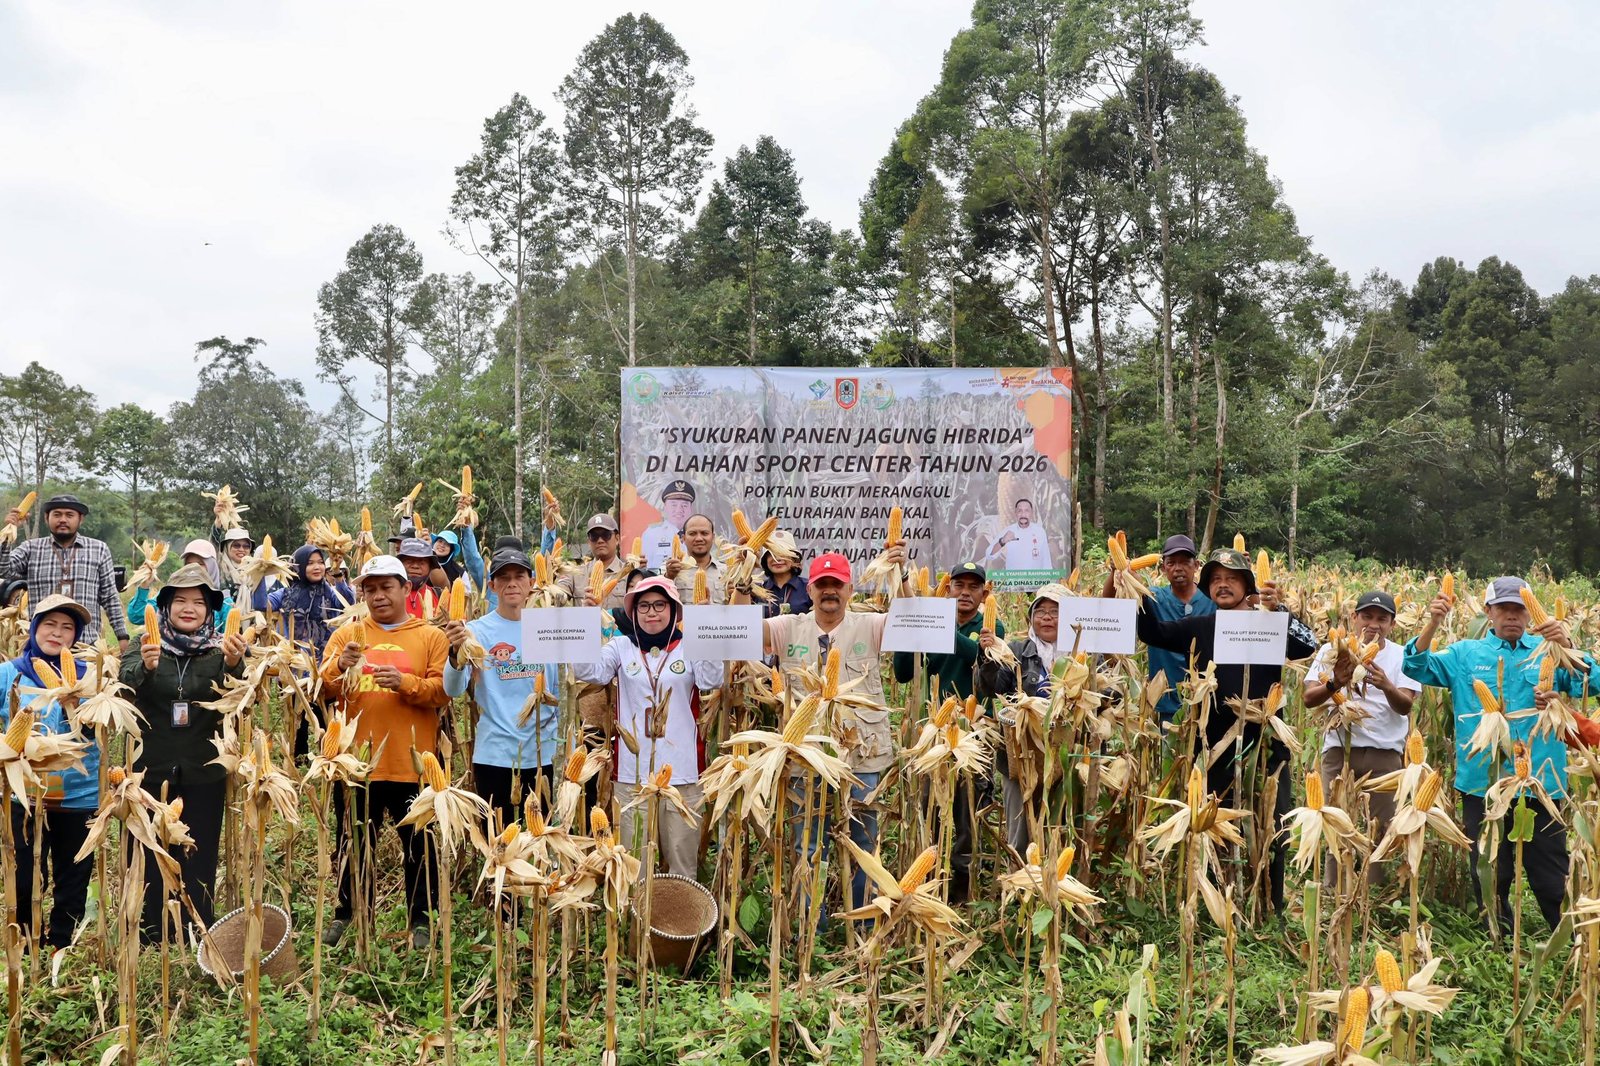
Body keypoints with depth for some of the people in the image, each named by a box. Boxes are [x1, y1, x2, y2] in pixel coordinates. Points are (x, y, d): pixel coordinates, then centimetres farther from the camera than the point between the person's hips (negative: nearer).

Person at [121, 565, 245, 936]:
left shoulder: (220, 649, -1)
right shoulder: (147, 646, 0)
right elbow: (127, 680, -20)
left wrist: (234, 666, -41)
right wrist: (145, 667, -43)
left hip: (203, 774, 0)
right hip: (151, 770, 0)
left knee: (199, 858, 4)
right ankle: (150, 931, 19)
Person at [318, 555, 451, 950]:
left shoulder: (431, 636, 3)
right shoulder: (346, 634, 9)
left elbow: (442, 691, -7)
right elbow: (323, 691, 1)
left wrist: (404, 682, -22)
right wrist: (339, 666, -18)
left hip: (414, 763, -2)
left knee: (418, 846, 7)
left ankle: (420, 919, 19)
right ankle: (348, 914, 27)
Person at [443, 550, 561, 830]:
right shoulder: (477, 631, -5)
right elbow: (453, 689, -17)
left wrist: (561, 739, 10)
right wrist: (457, 652, -35)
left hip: (541, 753, 3)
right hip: (494, 753, -3)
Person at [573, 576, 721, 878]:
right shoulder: (621, 647, 7)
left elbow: (711, 680, -13)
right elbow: (586, 672, -7)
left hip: (682, 772, -1)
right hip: (632, 772, 1)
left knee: (682, 861, 6)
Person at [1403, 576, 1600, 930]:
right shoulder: (1466, 654, 6)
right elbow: (1418, 668, -6)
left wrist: (1567, 645, -25)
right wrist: (1433, 623, -21)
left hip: (1540, 782, -1)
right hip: (1482, 783, 1)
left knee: (1551, 879, 5)